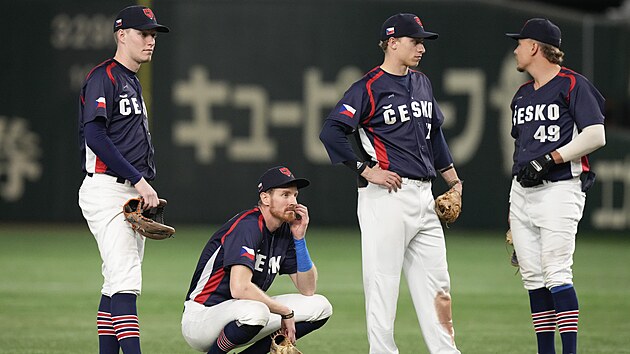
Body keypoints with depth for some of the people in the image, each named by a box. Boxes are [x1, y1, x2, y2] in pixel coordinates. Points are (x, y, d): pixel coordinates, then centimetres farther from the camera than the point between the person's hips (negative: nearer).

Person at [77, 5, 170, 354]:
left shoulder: (133, 83, 21)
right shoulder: (103, 77, -9)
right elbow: (95, 136, -19)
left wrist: (147, 189, 11)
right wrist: (139, 180, -20)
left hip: (133, 193, 10)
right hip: (107, 191, -10)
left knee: (117, 284, 9)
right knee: (126, 280, -18)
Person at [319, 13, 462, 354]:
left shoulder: (422, 83, 17)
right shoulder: (368, 87, -8)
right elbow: (331, 131, -14)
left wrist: (453, 180, 24)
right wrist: (367, 170, -16)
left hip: (423, 195, 8)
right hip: (386, 196, -8)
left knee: (437, 281, 7)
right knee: (382, 281, -4)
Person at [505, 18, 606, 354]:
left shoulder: (573, 85, -4)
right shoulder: (522, 94, 21)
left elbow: (595, 136, -13)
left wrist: (550, 159, -17)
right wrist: (513, 205, 20)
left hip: (560, 188, -8)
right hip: (522, 192, 8)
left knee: (556, 273, -15)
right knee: (532, 276, 4)